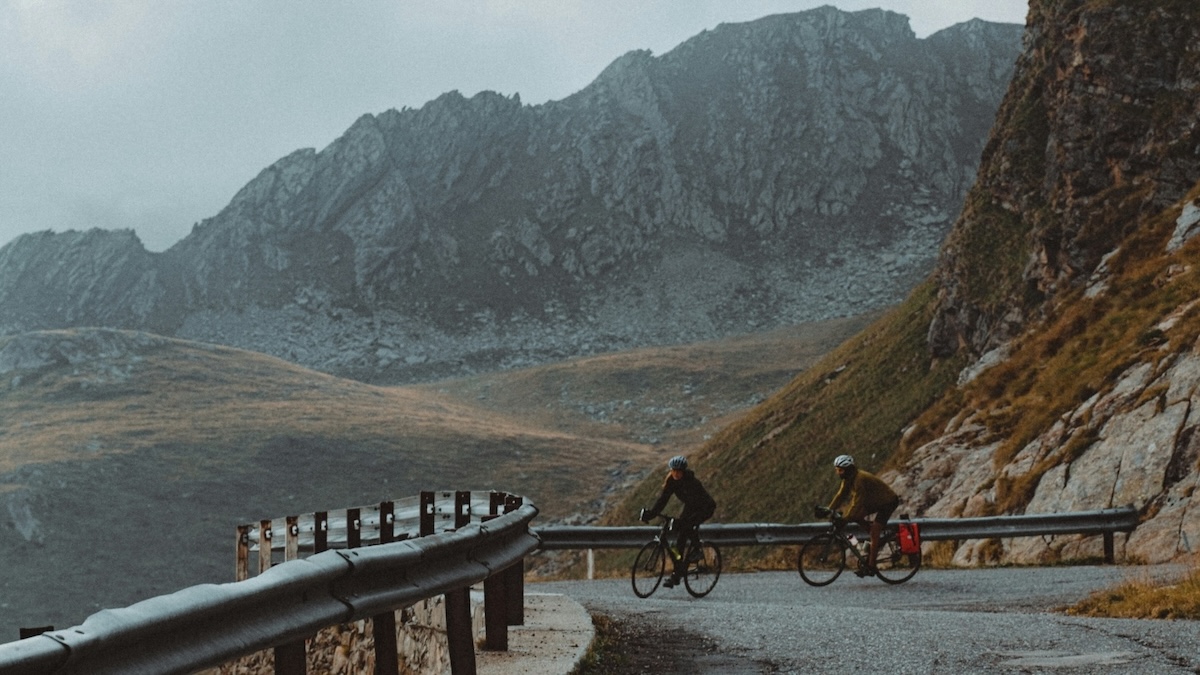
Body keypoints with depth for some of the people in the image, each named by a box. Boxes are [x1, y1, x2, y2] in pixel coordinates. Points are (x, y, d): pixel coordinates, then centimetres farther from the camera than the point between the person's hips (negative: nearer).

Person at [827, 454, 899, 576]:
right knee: (856, 516, -6)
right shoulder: (848, 479, -3)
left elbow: (857, 502, -34)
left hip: (888, 502, -9)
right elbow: (841, 495, 2)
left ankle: (871, 566, -14)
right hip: (875, 501, 9)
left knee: (874, 532, -16)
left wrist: (845, 519, -34)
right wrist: (829, 510, -7)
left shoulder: (860, 479, -31)